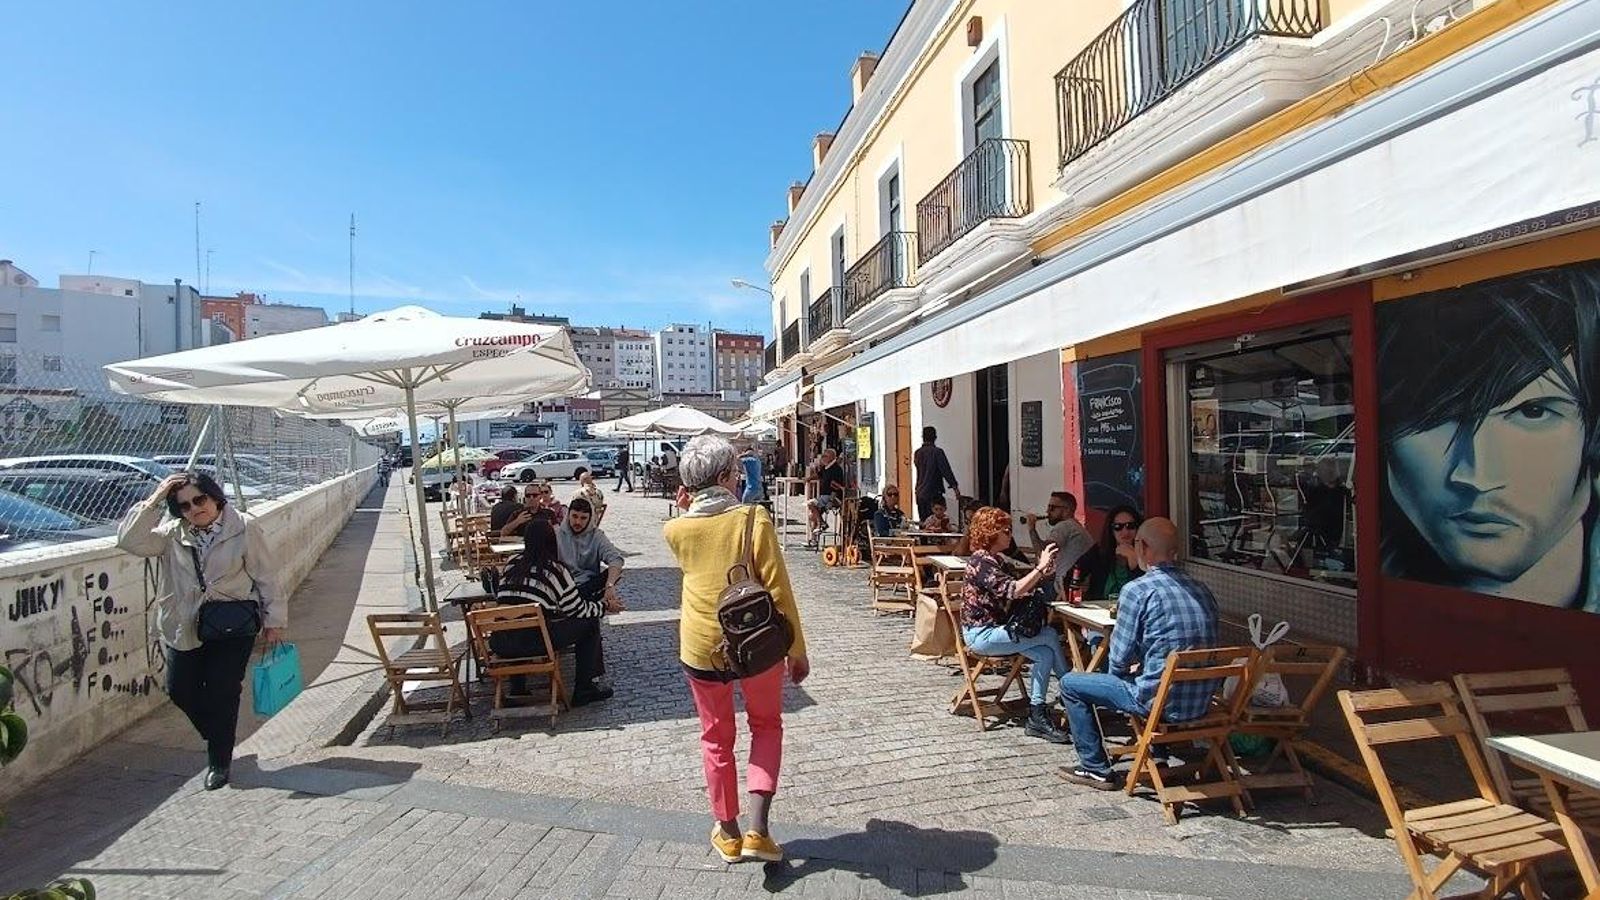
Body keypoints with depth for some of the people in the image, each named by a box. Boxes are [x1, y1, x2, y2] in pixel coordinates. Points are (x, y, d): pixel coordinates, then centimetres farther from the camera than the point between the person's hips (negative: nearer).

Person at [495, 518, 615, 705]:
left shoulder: (512, 565, 12)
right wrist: (606, 605, 20)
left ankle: (517, 690, 36)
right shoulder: (555, 570, -3)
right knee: (589, 623, 9)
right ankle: (585, 690, 14)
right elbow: (579, 610, 2)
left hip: (500, 644, 6)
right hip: (533, 642, -6)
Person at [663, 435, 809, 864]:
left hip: (702, 650, 2)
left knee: (716, 738, 21)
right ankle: (757, 829, 15)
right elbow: (779, 590, -14)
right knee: (767, 726, 22)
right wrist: (797, 649, -4)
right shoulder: (754, 519, -14)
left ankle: (728, 833, 34)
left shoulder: (676, 529, -5)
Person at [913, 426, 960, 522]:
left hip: (920, 494, 6)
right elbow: (946, 470, -12)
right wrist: (954, 486, -9)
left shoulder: (917, 452, 7)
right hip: (933, 494, -6)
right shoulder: (937, 452, -10)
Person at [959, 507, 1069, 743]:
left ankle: (1037, 718, -5)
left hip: (996, 630, 9)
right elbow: (1012, 591, -27)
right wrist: (1040, 567, -25)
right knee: (1050, 636, -13)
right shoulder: (981, 561, -16)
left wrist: (1042, 574, -3)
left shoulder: (995, 560, 15)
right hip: (981, 634, -9)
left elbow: (1020, 590, 11)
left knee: (1045, 654, -9)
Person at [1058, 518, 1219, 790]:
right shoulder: (1202, 590, 6)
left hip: (1160, 702, -7)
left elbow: (1120, 657, -11)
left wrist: (1125, 671, 12)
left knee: (1070, 683, 10)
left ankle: (1096, 770, 16)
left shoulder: (1137, 591, -15)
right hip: (1201, 702, 7)